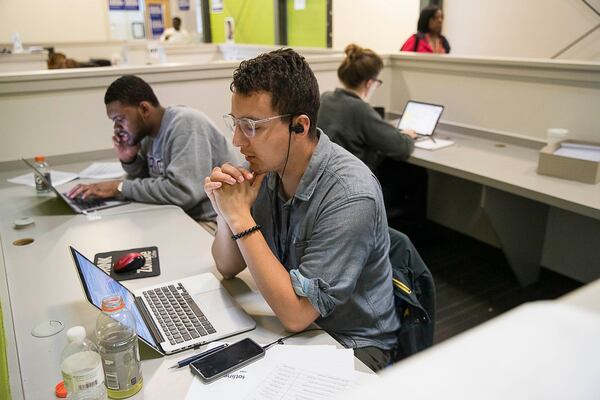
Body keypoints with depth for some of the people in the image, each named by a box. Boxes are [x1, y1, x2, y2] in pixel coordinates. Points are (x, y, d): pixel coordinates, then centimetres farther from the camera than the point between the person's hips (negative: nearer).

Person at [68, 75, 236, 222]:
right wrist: (129, 161, -3)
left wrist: (120, 187, -20)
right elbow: (149, 181, 17)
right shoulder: (150, 131, 7)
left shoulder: (185, 124, -18)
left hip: (213, 223, -8)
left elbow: (183, 191, -28)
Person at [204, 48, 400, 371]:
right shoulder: (264, 169, -8)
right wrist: (225, 214, -19)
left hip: (351, 344, -5)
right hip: (289, 325, 6)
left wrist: (241, 217, -27)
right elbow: (228, 267, 1)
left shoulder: (350, 195, -28)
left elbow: (296, 314, -27)